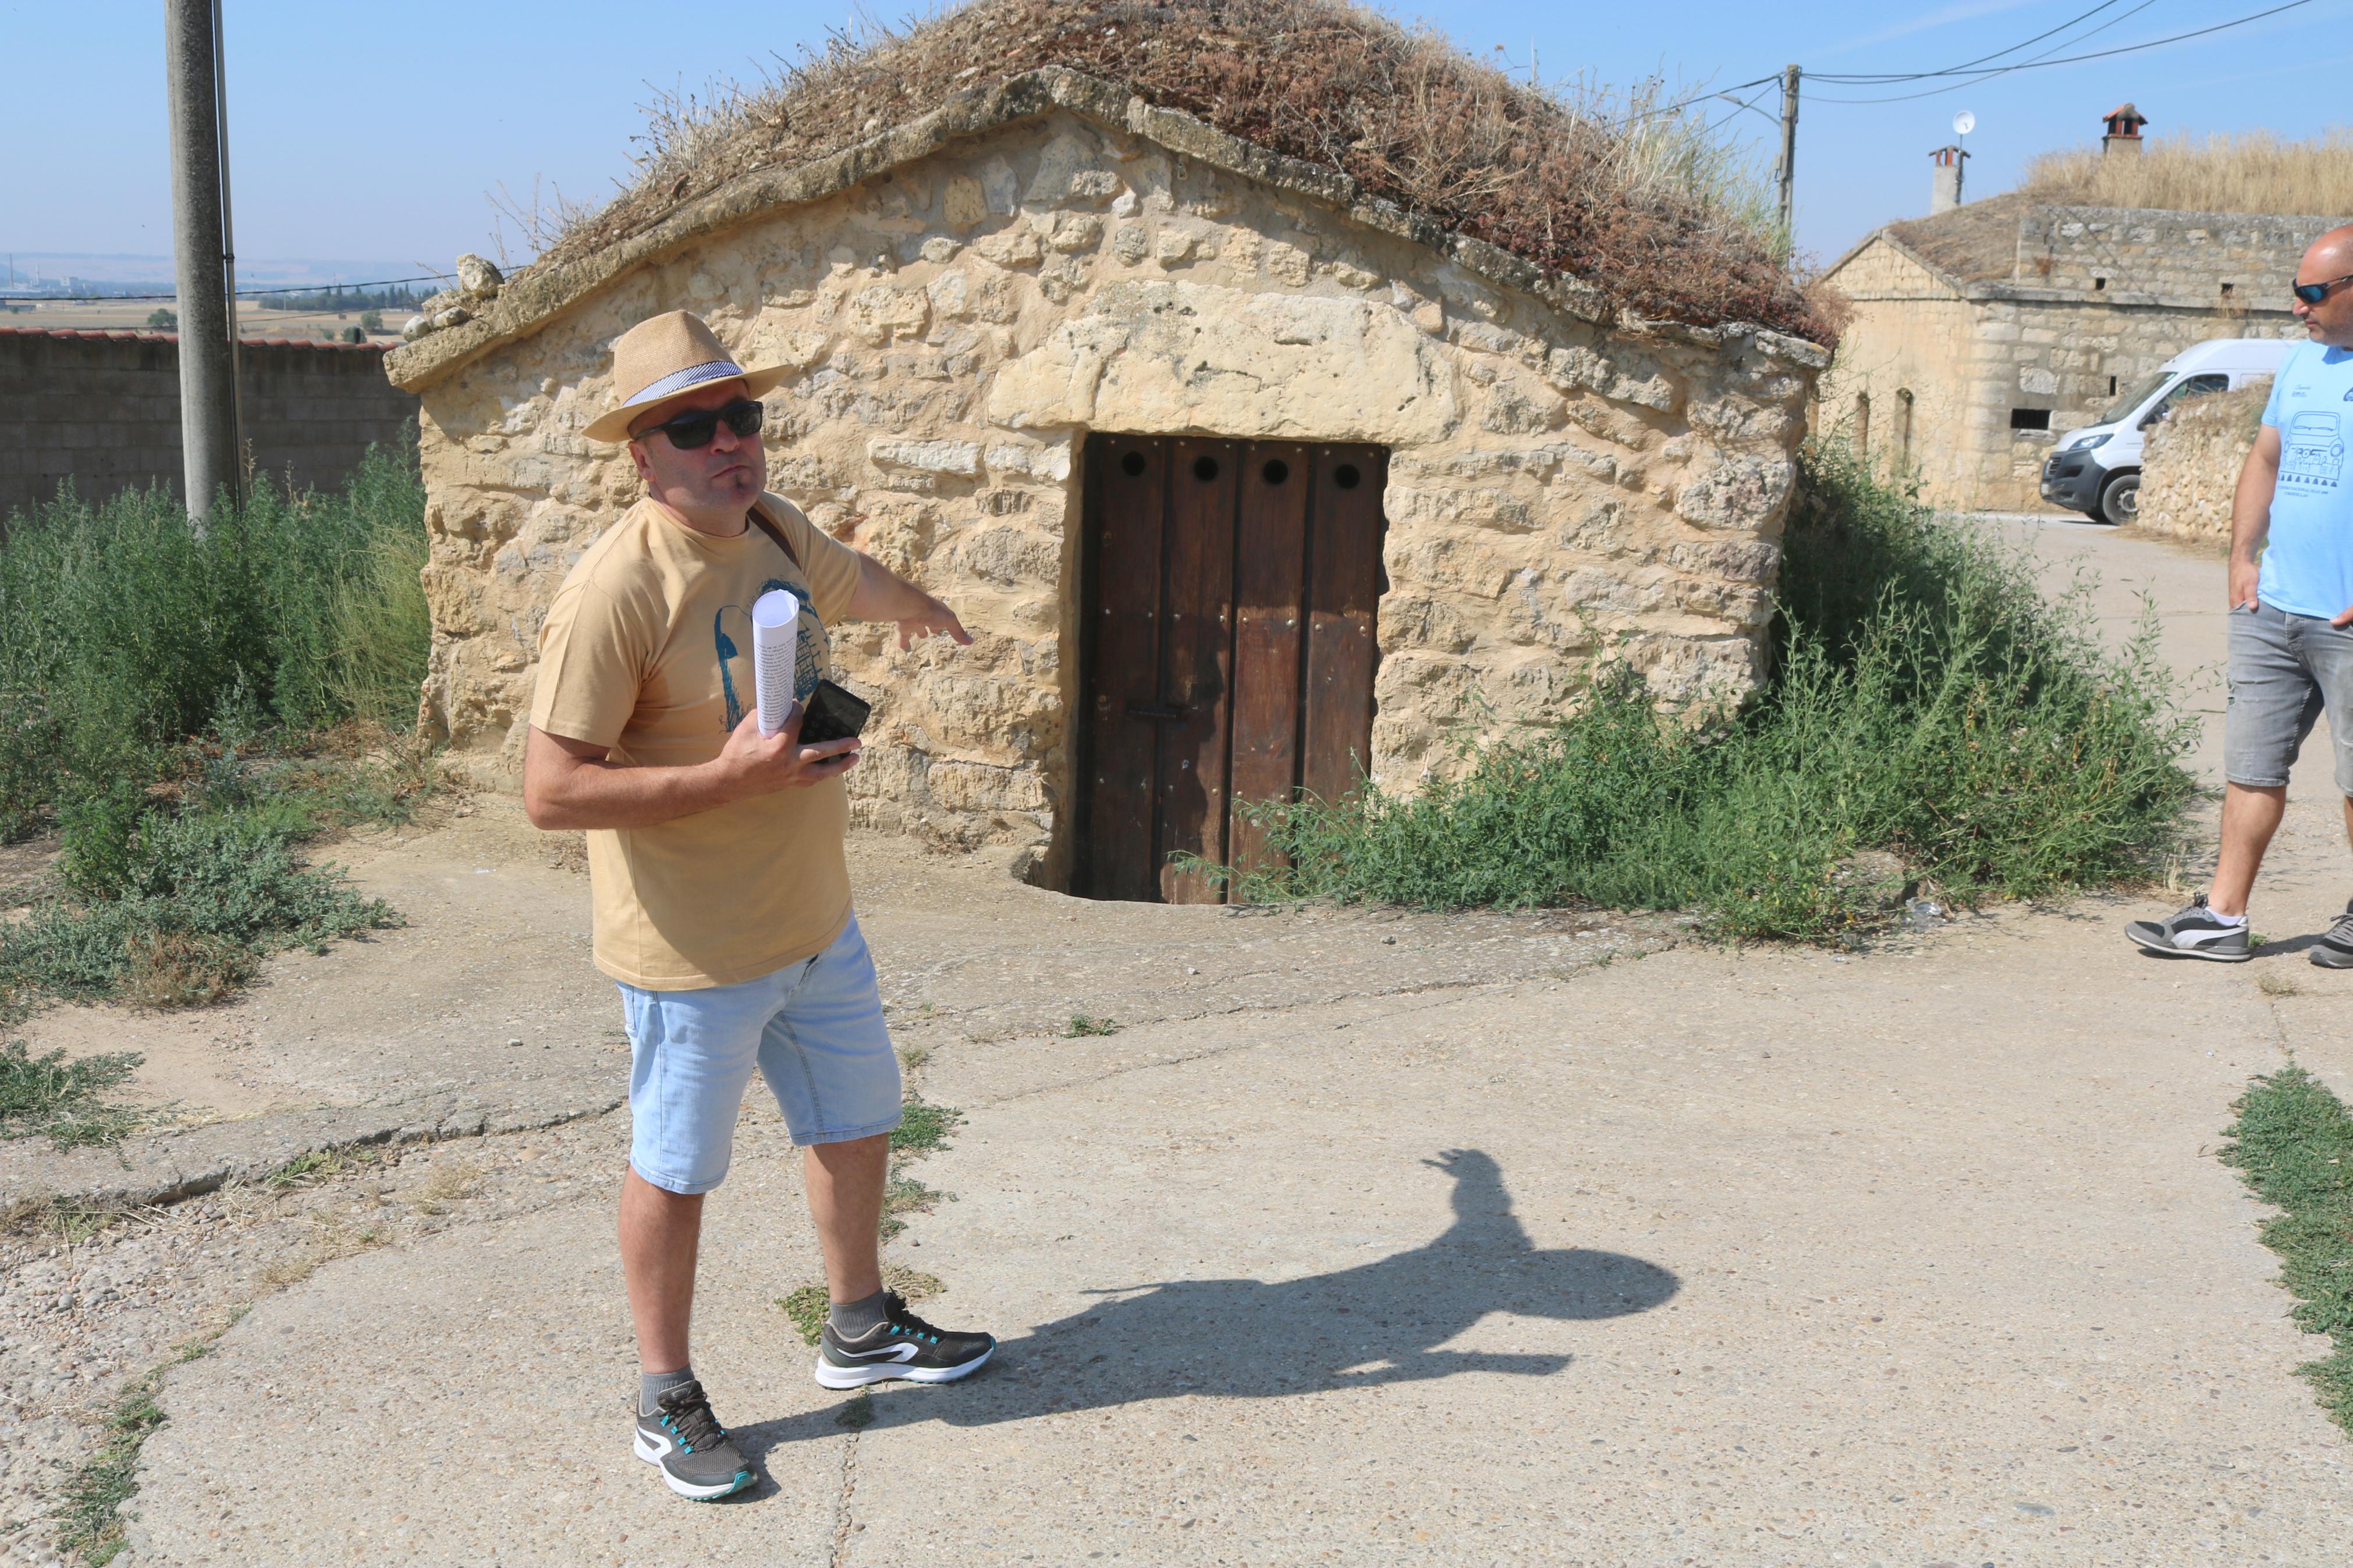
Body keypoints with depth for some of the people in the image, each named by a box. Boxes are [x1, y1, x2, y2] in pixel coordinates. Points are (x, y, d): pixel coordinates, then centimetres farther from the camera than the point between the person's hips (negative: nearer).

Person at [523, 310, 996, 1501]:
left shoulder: (774, 531, 0)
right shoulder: (617, 590, -24)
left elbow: (853, 580, 26)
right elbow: (551, 791, -25)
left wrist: (926, 609, 46)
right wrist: (732, 776, -30)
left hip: (816, 923, 8)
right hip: (694, 954, -8)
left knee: (856, 1124, 22)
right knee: (675, 1171, 9)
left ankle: (859, 1331, 43)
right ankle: (665, 1401, 28)